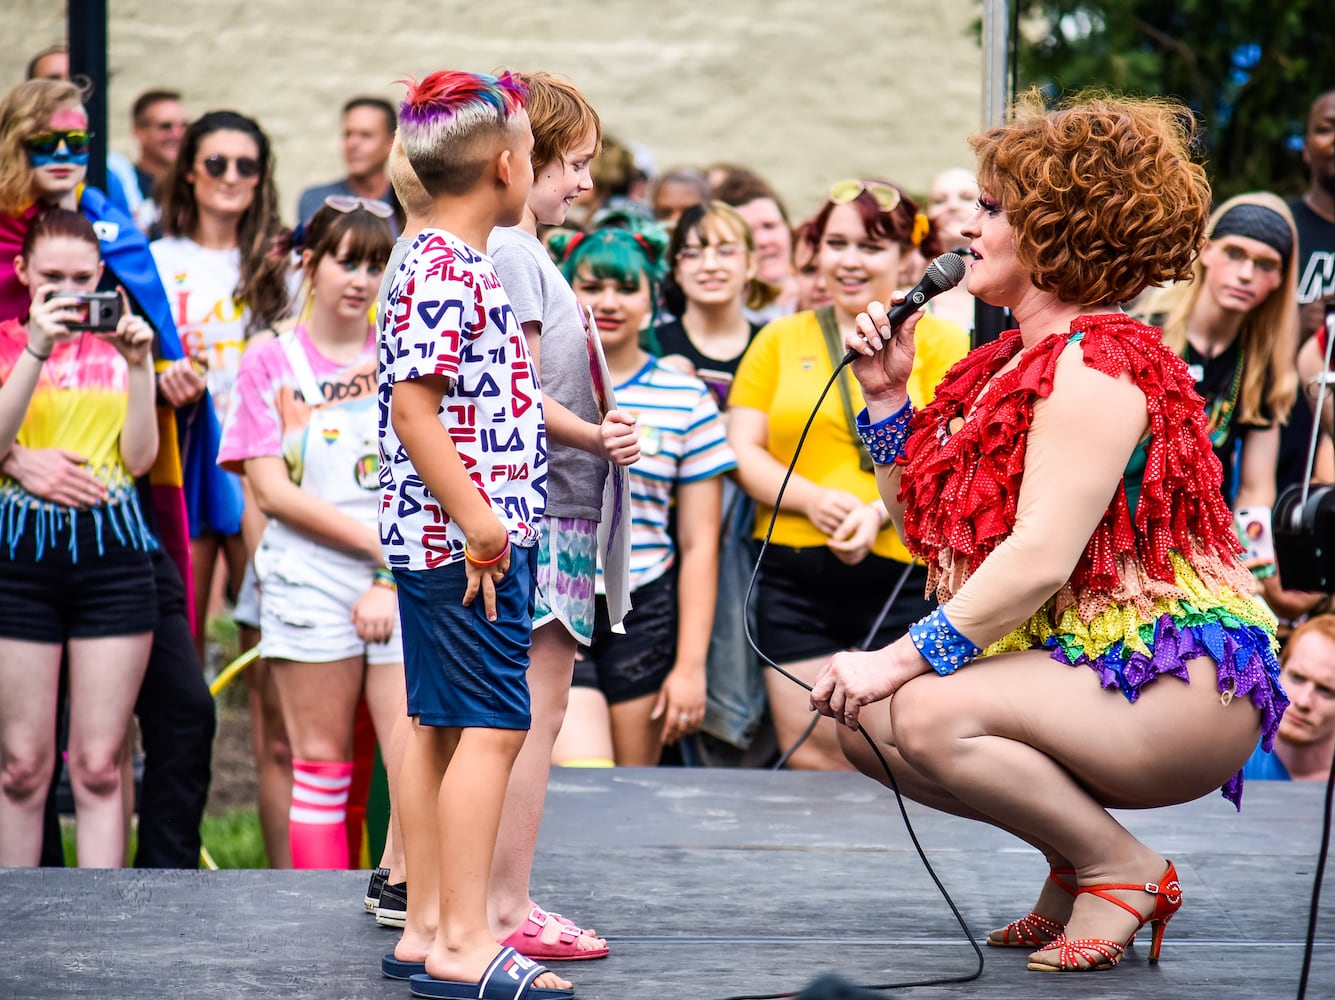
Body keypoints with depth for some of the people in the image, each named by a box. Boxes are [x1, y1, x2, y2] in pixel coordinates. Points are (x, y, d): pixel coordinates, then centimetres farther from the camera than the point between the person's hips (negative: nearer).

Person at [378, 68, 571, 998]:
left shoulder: (452, 266, 15)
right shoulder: (446, 272, -15)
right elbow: (413, 407, -22)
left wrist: (485, 521, 23)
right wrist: (478, 521, -24)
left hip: (452, 538, 10)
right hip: (465, 539, -10)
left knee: (439, 727, 12)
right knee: (492, 728, -9)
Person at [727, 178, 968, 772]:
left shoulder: (938, 341, 7)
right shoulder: (780, 340, 14)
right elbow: (742, 449, 8)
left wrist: (880, 512, -18)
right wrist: (812, 499, -10)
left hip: (902, 573, -2)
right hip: (792, 575, 3)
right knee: (809, 762, 1)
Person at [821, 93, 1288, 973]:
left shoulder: (1096, 363, -16)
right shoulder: (1009, 363, 13)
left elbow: (1041, 557, -25)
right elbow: (928, 527, 13)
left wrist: (903, 658, -24)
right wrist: (886, 397, 5)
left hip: (1176, 686, -9)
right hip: (1078, 664, 9)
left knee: (931, 714, -28)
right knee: (863, 719, -2)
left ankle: (1122, 868, -5)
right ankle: (1074, 856, 12)